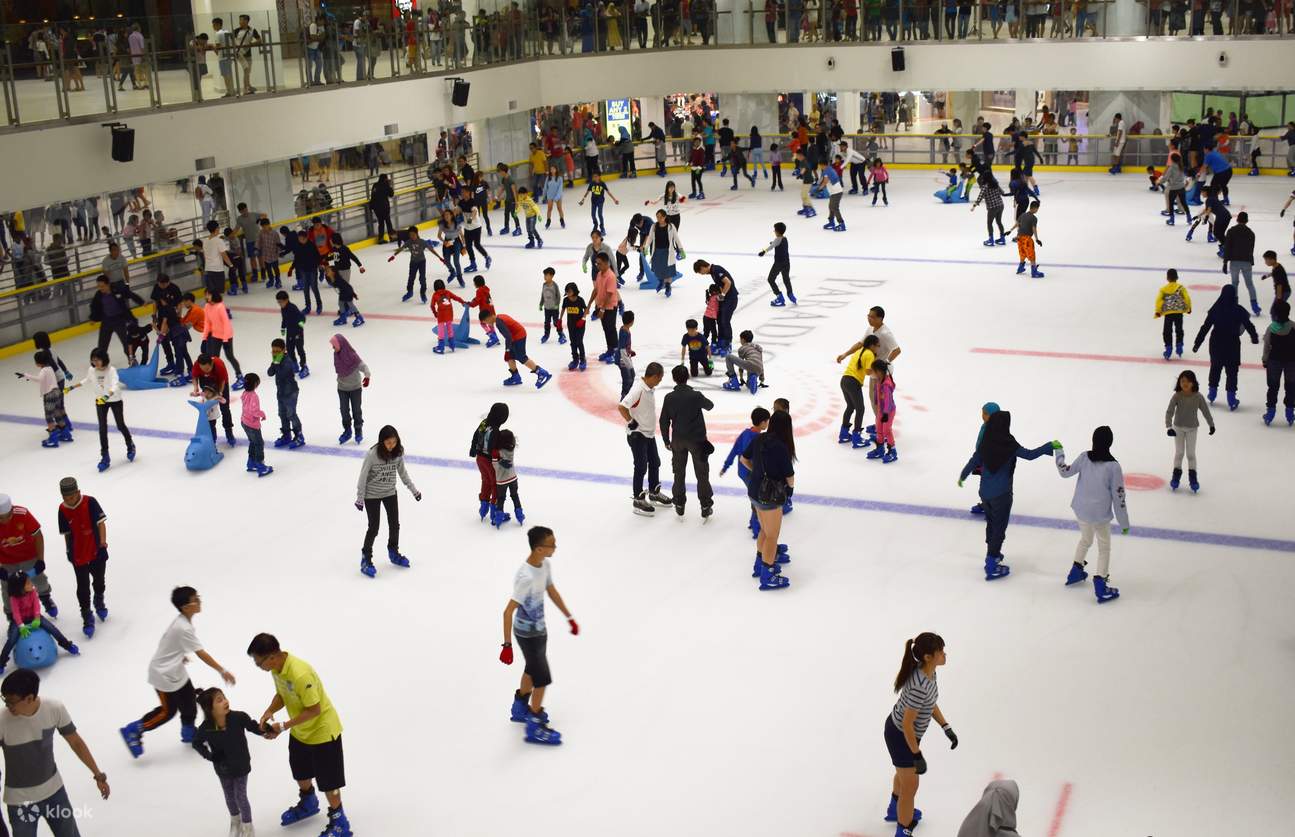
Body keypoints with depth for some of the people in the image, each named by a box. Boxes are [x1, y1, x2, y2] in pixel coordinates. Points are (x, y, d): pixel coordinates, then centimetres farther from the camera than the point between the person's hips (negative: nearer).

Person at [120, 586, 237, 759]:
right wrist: (222, 671, -24)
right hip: (164, 675, -9)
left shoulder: (182, 621, -4)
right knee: (168, 711, 5)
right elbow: (202, 654, -29)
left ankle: (189, 733, 35)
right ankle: (132, 731, 18)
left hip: (176, 671, 9)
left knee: (189, 701, 15)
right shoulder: (184, 628, -32)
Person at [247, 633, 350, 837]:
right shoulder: (276, 667, -11)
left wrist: (284, 726, -27)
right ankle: (308, 803, 54)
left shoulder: (300, 674, -38)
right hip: (300, 731, 9)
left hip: (322, 731, -9)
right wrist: (269, 711, -14)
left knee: (327, 781, 5)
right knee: (300, 772, 27)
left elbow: (314, 710, -30)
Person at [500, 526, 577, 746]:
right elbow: (508, 612, -29)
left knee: (532, 670, 25)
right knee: (542, 678, 2)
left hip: (539, 628, 8)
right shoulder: (526, 577, -34)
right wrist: (507, 645, -27)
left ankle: (521, 708, 47)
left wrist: (569, 618, 17)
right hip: (528, 634, -8)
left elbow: (552, 591, 11)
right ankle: (535, 728, 17)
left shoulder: (544, 564, -6)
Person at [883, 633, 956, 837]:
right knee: (910, 786, 9)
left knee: (904, 772, 34)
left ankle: (895, 811, 60)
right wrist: (917, 755, -20)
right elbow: (907, 725, -29)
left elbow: (930, 703, 6)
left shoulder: (928, 670, -11)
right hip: (901, 736, -9)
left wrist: (947, 728, 3)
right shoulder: (920, 687, -38)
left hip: (897, 727, 9)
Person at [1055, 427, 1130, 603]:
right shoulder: (1113, 466, -20)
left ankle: (1076, 571, 43)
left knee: (1085, 539, 30)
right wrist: (1124, 523, -4)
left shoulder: (1084, 457, -10)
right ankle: (1101, 586, 8)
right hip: (1100, 515, -5)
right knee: (1104, 548, 12)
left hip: (1081, 510, 5)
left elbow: (1065, 472, 4)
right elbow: (1118, 496, -14)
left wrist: (1058, 453, 19)